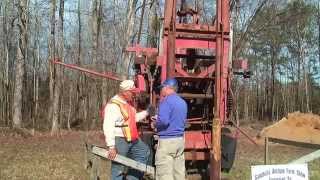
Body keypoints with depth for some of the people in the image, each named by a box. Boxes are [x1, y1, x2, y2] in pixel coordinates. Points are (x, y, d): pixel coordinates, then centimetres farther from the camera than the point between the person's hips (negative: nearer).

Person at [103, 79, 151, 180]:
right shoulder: (113, 105, -20)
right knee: (118, 169, -3)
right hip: (119, 141, -10)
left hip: (132, 139, 10)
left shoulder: (128, 103, 11)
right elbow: (108, 127, -26)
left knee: (144, 152, 23)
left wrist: (146, 112, 17)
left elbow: (134, 118, 28)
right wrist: (111, 146, -29)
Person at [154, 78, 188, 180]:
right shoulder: (183, 102, 14)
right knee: (179, 171, 12)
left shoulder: (166, 101, -13)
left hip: (167, 140, -9)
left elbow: (163, 121, -24)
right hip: (180, 139, 9)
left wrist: (156, 124, -2)